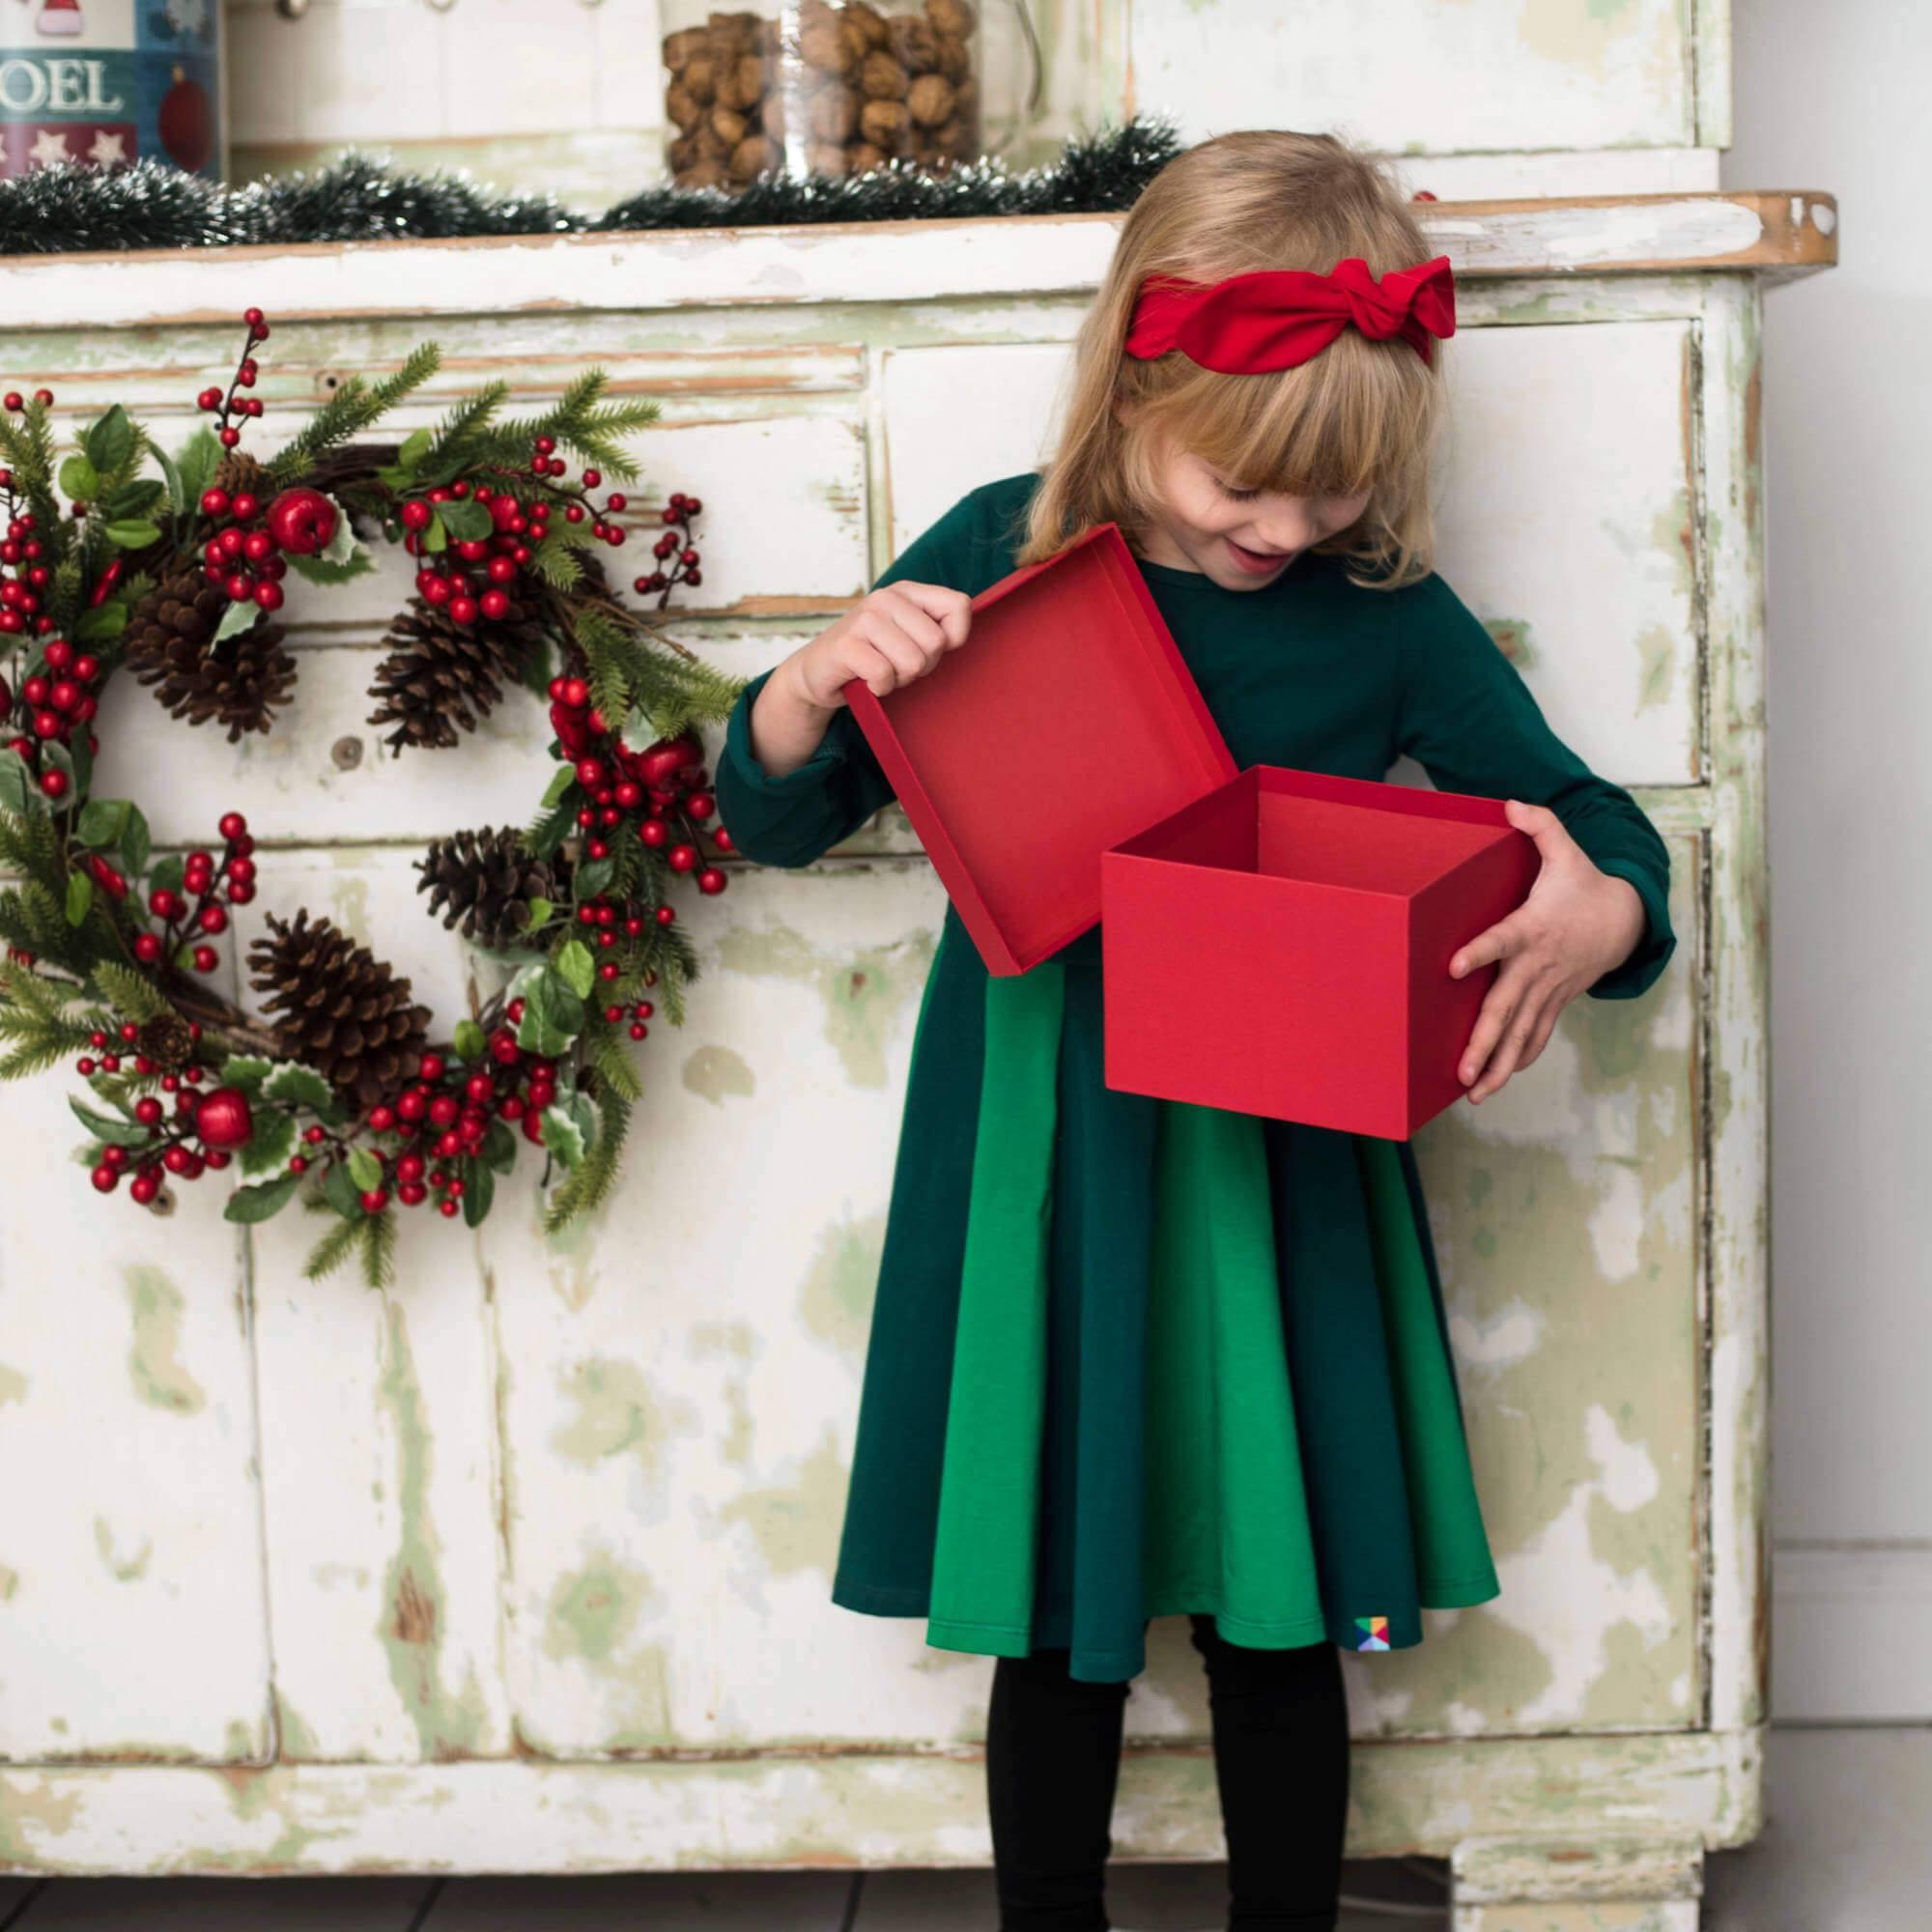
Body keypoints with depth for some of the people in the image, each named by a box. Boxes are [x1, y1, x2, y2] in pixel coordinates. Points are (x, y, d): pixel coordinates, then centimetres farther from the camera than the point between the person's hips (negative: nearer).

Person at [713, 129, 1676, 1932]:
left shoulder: (1386, 615, -5)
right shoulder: (998, 559, -6)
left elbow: (1596, 825, 3)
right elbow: (774, 820, 1)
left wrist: (1600, 915, -20)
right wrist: (820, 677, -20)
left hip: (1282, 1179, 0)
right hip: (1043, 1173, 0)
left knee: (1280, 1618, 13)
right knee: (1053, 1624, 12)